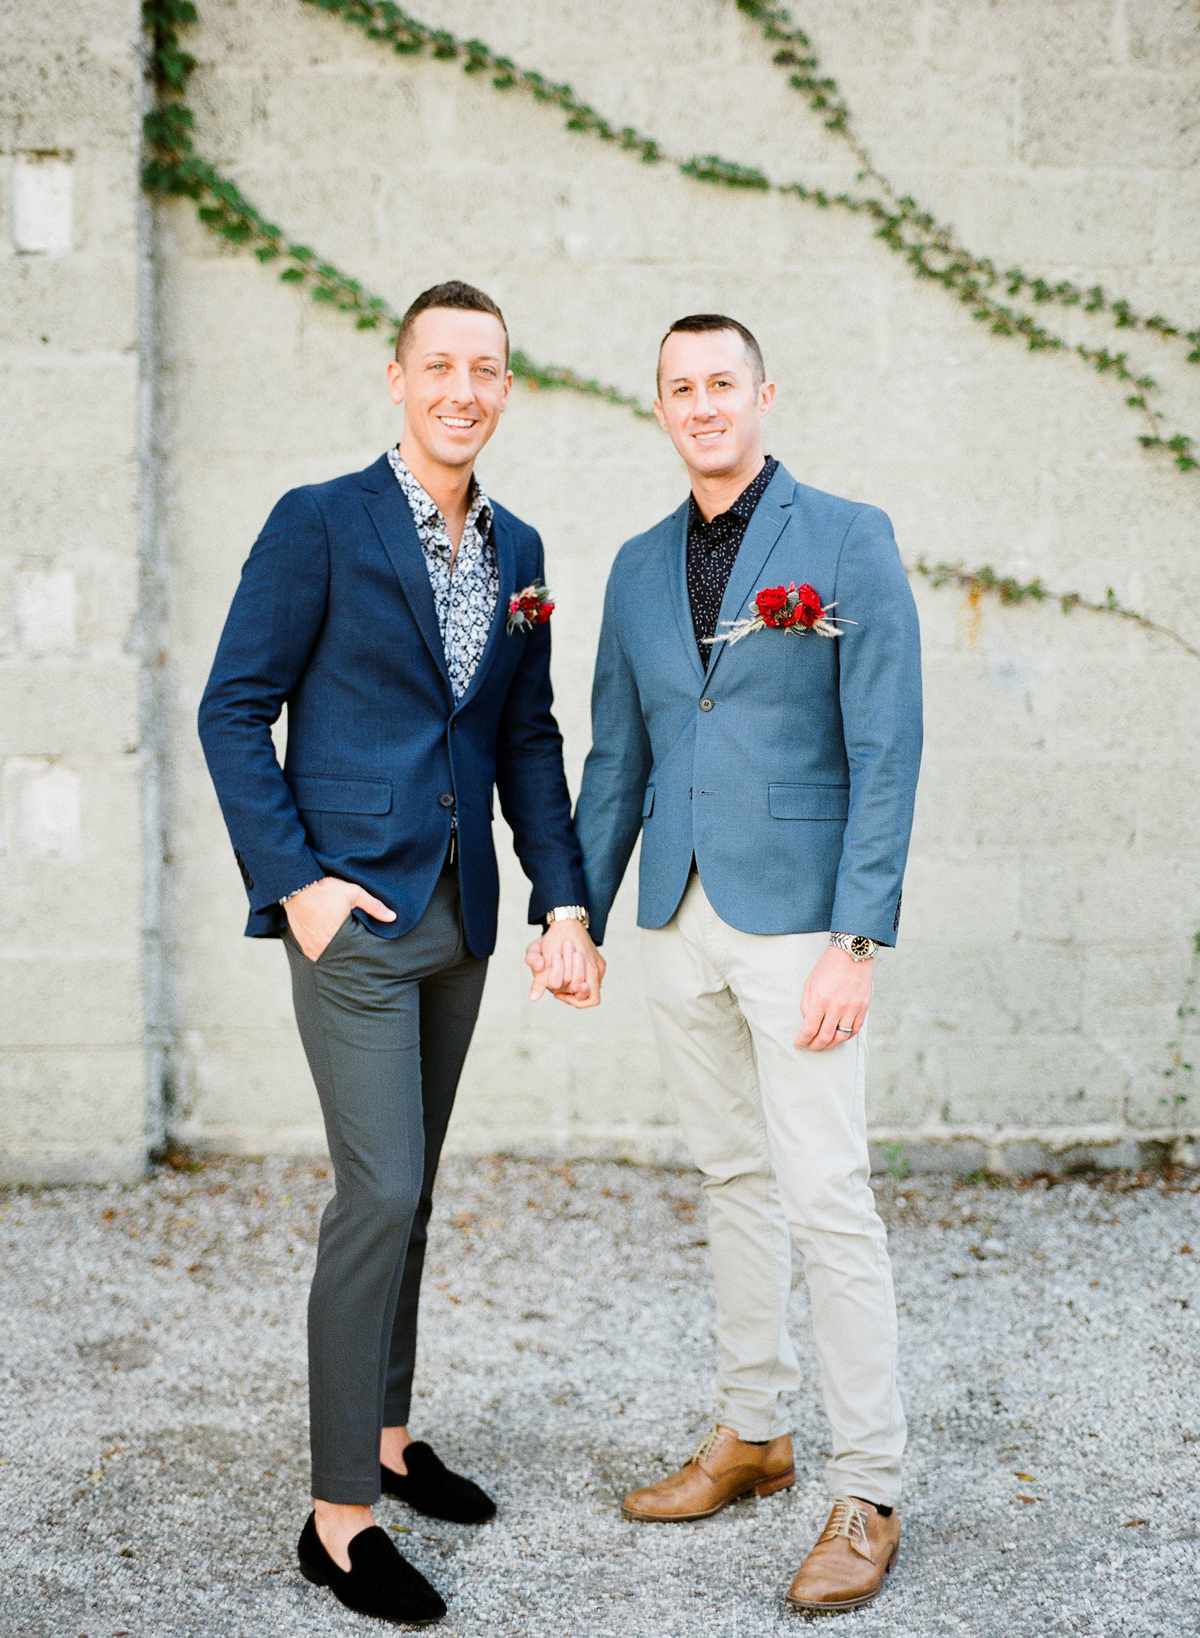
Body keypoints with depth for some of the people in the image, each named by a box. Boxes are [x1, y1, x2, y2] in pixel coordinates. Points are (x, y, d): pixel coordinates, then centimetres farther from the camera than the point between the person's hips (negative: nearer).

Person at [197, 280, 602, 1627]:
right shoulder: (319, 523, -7)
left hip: (458, 916, 6)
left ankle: (387, 1437, 29)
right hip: (352, 909, -6)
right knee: (379, 1192, -9)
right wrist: (293, 881, -14)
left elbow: (528, 739, 13)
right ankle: (340, 1513, 0)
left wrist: (563, 902, 5)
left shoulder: (516, 551, 11)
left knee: (410, 1187, 15)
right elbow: (233, 710, -7)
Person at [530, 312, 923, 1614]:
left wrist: (856, 941, -16)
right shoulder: (640, 566, 12)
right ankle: (753, 1434, 28)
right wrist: (574, 915, 11)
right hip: (680, 918, 6)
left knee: (826, 1199, -6)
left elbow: (886, 751, -10)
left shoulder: (848, 539, -5)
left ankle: (867, 1492, 5)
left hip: (796, 917, -5)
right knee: (731, 1178, 15)